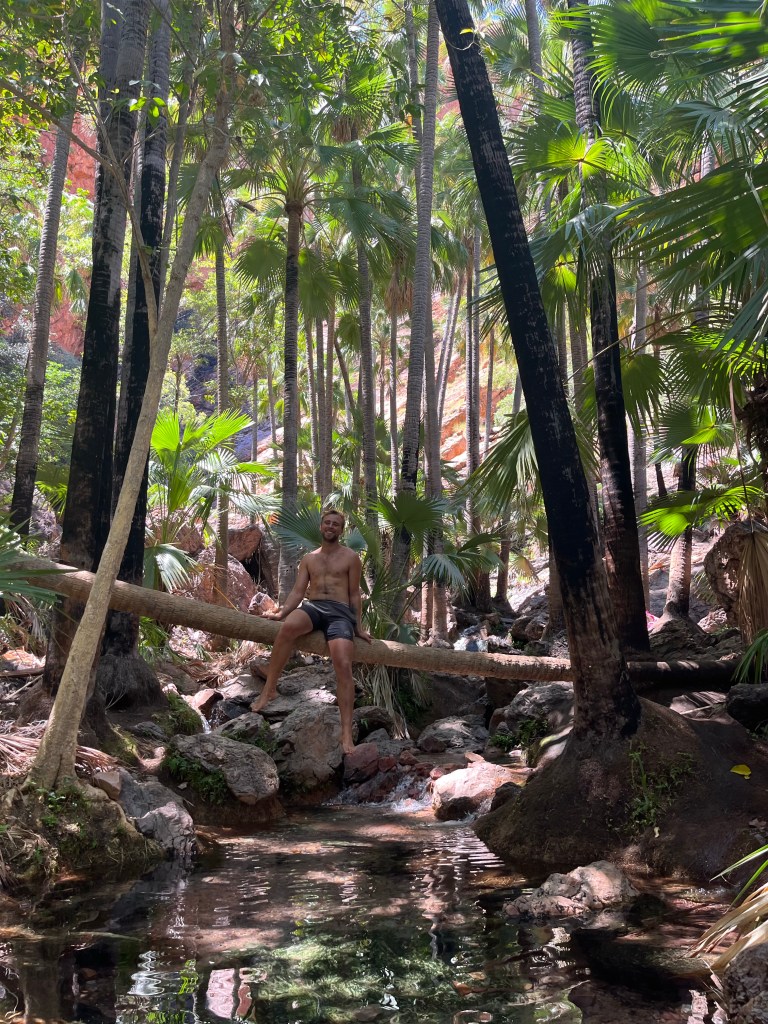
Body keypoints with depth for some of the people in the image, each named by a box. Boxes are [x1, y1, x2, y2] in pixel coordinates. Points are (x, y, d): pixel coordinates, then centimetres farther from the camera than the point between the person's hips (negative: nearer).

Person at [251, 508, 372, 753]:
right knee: (288, 626, -37)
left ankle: (346, 733, -27)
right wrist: (282, 612, -3)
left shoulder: (350, 558, 12)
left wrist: (358, 627, 7)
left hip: (340, 612, -2)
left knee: (343, 665, -25)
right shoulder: (308, 559, 21)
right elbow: (298, 591, 14)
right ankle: (269, 688, -26)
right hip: (312, 607, 2)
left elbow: (354, 594, 11)